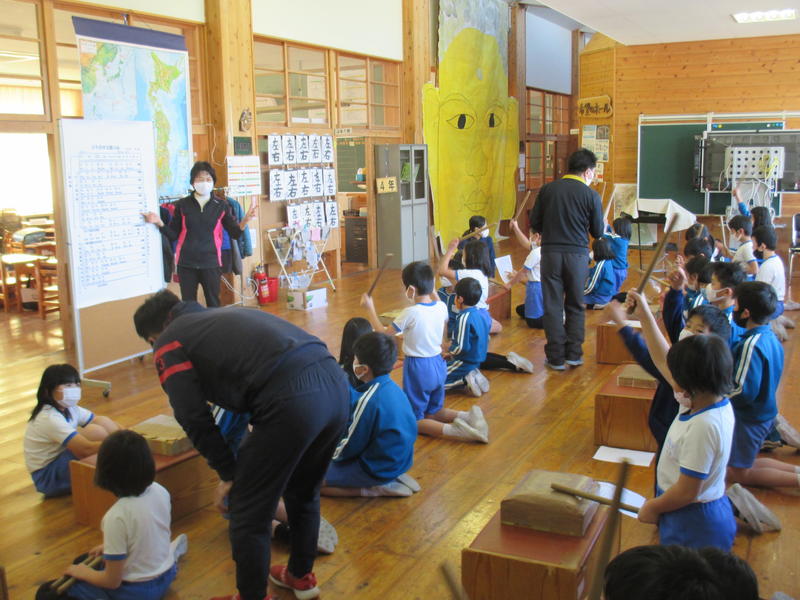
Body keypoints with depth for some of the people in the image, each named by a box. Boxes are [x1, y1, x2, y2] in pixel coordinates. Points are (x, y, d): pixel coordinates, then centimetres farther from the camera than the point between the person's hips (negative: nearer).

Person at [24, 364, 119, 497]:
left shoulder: (69, 408, 0)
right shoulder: (50, 419, -27)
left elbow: (103, 422, -4)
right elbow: (86, 449, -35)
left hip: (62, 461, 8)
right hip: (47, 477, -8)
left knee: (103, 422, -10)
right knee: (95, 431, -28)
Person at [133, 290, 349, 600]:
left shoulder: (168, 344, 13)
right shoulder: (223, 316, 33)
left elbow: (194, 418, 4)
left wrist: (228, 473, 17)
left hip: (292, 400, -8)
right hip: (335, 384, 8)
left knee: (248, 514, 13)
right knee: (304, 494, 30)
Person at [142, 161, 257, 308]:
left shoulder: (221, 206, 1)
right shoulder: (182, 205, 2)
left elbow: (235, 234, -1)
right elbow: (173, 235, 4)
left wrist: (246, 220, -17)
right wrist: (159, 223, -11)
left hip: (211, 263, 0)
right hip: (186, 263, 1)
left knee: (213, 304, 9)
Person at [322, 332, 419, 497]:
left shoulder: (369, 400, -27)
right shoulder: (391, 386, -3)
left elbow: (351, 446, -16)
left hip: (378, 468, -8)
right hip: (399, 460, 9)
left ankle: (376, 488, -6)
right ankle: (392, 477, 10)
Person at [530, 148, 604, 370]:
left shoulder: (547, 189, 0)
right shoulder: (591, 195, -5)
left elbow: (534, 223, 3)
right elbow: (598, 232, 0)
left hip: (550, 252, 1)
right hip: (577, 254, -1)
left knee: (553, 306, 7)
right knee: (575, 306, 14)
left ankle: (556, 357, 10)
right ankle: (574, 354, 16)